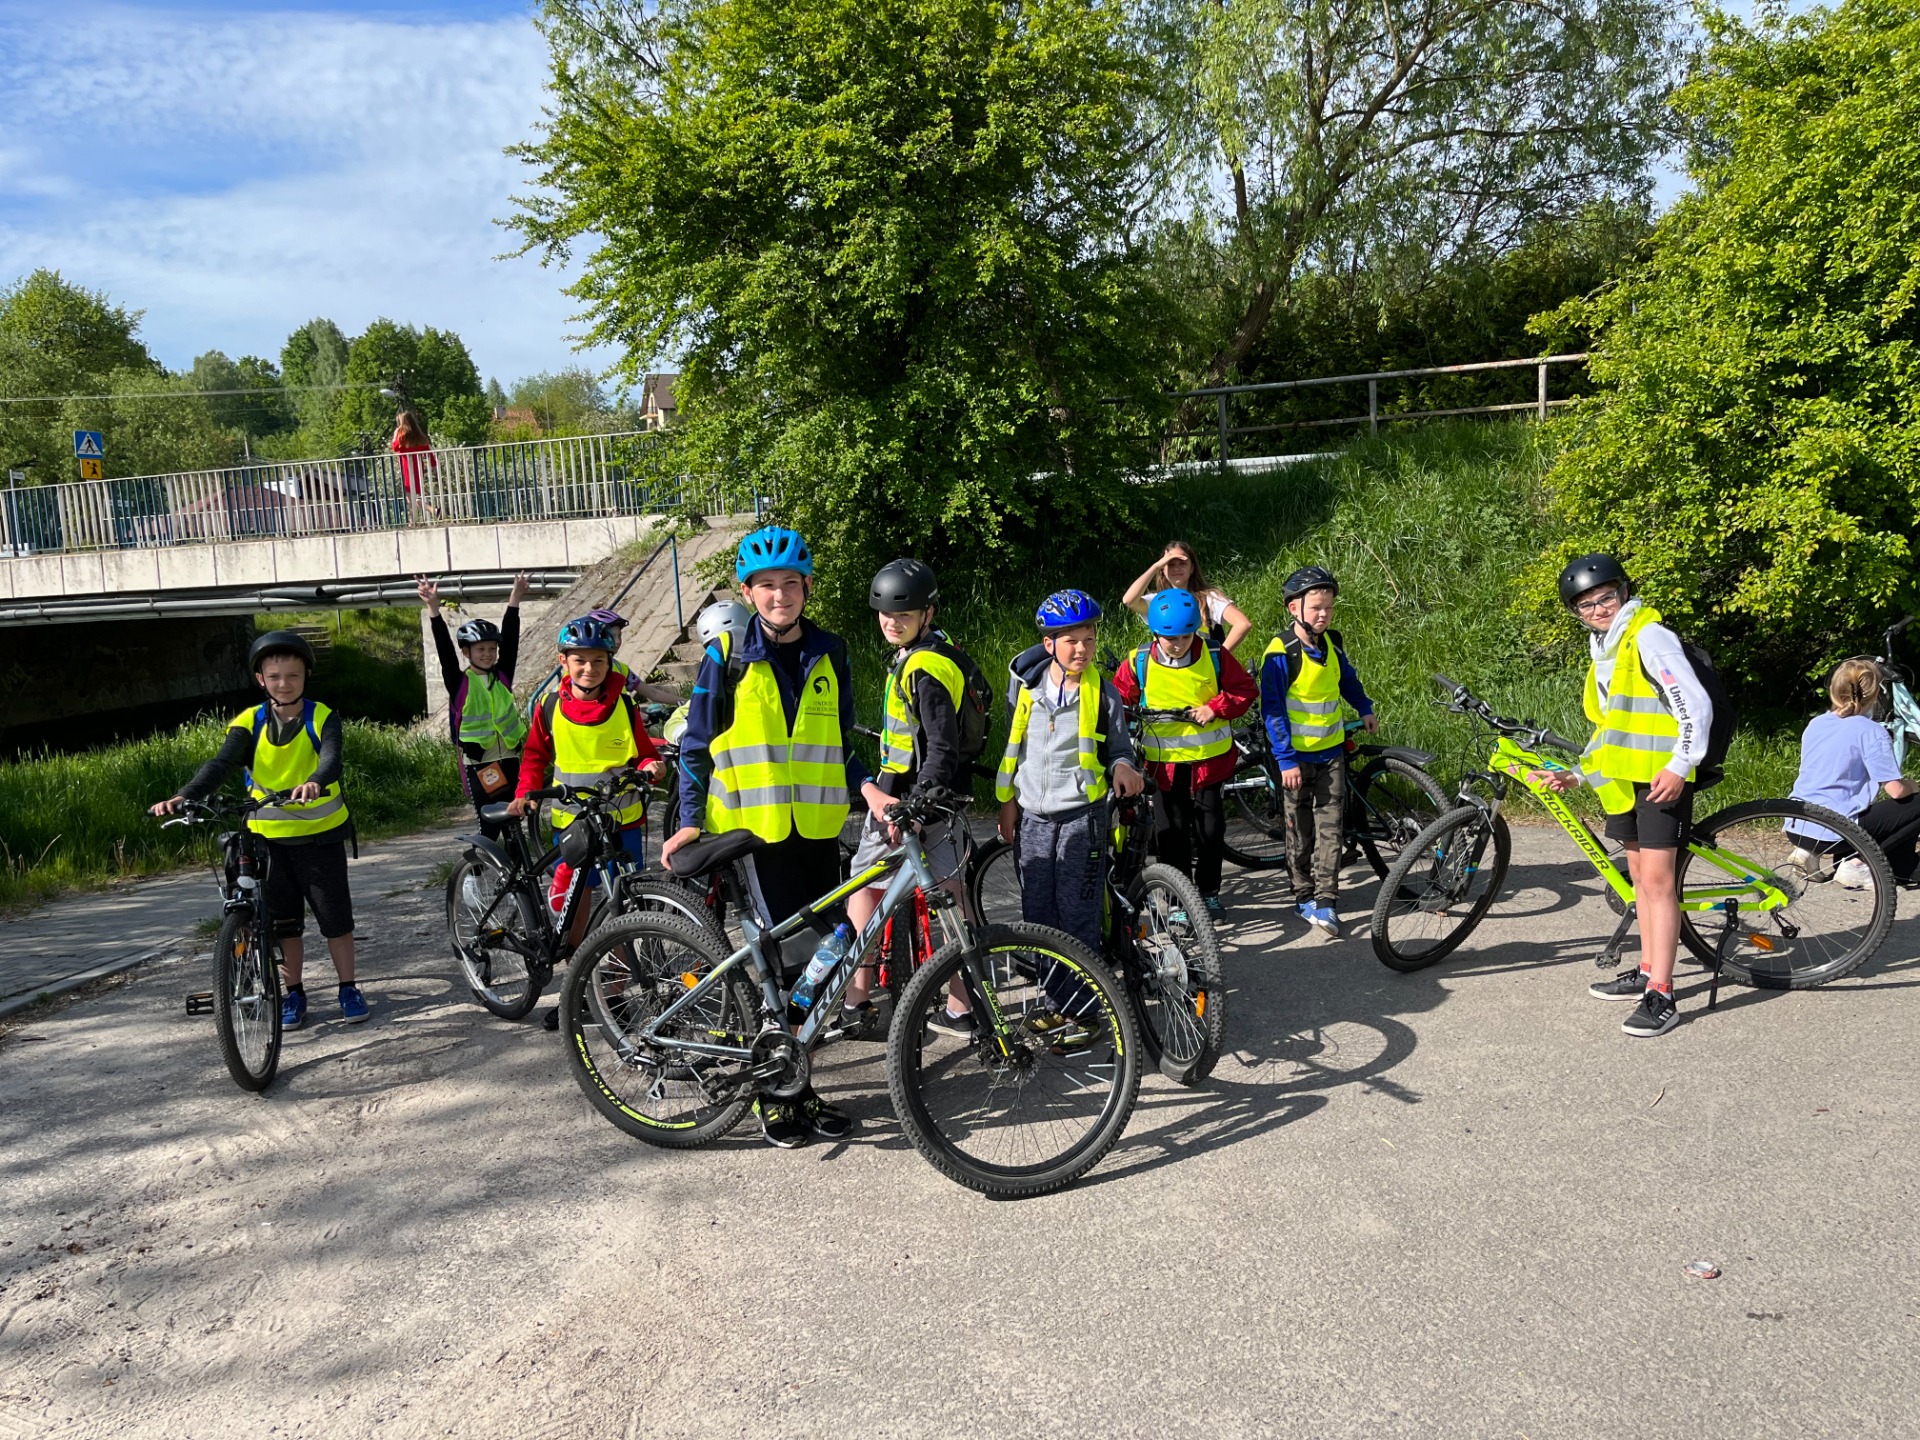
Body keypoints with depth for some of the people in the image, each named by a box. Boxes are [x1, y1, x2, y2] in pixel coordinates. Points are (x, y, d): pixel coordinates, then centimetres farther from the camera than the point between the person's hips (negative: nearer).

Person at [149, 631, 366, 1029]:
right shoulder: (249, 723, -2)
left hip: (320, 834, -2)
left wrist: (314, 783, -49)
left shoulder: (322, 718, -7)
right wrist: (183, 797, -33)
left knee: (335, 916, 4)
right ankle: (294, 994, 23)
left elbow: (331, 758, -26)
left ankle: (348, 989, 19)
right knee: (283, 920, 10)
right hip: (268, 836, 2)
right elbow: (220, 765, -15)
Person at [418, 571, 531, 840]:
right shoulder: (459, 682, -4)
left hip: (508, 759, 4)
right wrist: (433, 609, -25)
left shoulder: (502, 676, 5)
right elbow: (444, 649, -14)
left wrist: (514, 601, -9)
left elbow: (510, 640, -2)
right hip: (478, 764, -3)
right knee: (490, 825, -3)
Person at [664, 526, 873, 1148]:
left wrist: (866, 787, -1)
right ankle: (776, 1093, 9)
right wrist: (690, 821, -6)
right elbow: (696, 745, 2)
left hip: (819, 828, 4)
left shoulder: (829, 652, 9)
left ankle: (794, 1085, 22)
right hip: (755, 828, -4)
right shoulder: (727, 657, -3)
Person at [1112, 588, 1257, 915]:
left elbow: (1244, 689, 0)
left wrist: (1215, 708, -14)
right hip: (1164, 761, 0)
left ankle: (1209, 891, 27)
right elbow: (1119, 699, 3)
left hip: (1208, 758, 0)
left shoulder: (1215, 657, -7)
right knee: (1171, 830, 2)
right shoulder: (1139, 662, -8)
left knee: (1210, 827, 8)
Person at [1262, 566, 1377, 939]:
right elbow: (1272, 709, -17)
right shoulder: (1281, 653, -17)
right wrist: (1286, 760, -18)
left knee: (1331, 826, -1)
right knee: (1300, 829, 8)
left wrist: (1365, 709, 22)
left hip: (1331, 751, 5)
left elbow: (1347, 678, 24)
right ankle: (1304, 896, 21)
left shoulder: (1331, 643, 2)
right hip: (1296, 755, -4)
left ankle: (1325, 900, 0)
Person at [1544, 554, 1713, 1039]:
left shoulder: (1649, 637, -13)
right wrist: (1577, 775, 14)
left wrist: (1680, 766, -22)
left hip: (1661, 776, -9)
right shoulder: (1604, 649, 16)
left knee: (1658, 879, -11)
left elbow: (1696, 706, -18)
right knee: (1640, 876, 15)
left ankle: (1661, 997, -11)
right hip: (1625, 777, 9)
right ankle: (1648, 972, 26)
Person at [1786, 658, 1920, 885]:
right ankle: (1858, 863, -4)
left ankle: (1809, 851, 12)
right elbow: (1896, 790, -13)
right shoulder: (1871, 732, -9)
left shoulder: (1815, 724, 12)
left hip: (1797, 827, 7)